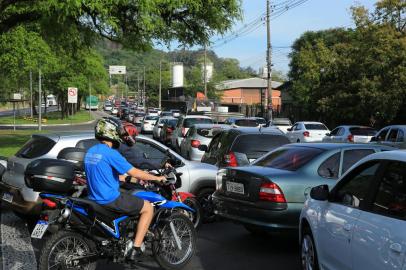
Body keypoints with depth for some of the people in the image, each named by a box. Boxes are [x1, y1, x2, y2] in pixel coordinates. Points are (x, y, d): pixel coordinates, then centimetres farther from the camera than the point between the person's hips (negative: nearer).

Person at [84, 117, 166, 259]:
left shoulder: (90, 151, 10)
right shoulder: (110, 153, -17)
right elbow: (134, 172, -15)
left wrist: (132, 179, 22)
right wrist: (157, 178, -1)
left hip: (94, 198, 9)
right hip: (110, 199, -9)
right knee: (148, 208, 0)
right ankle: (135, 247, -6)